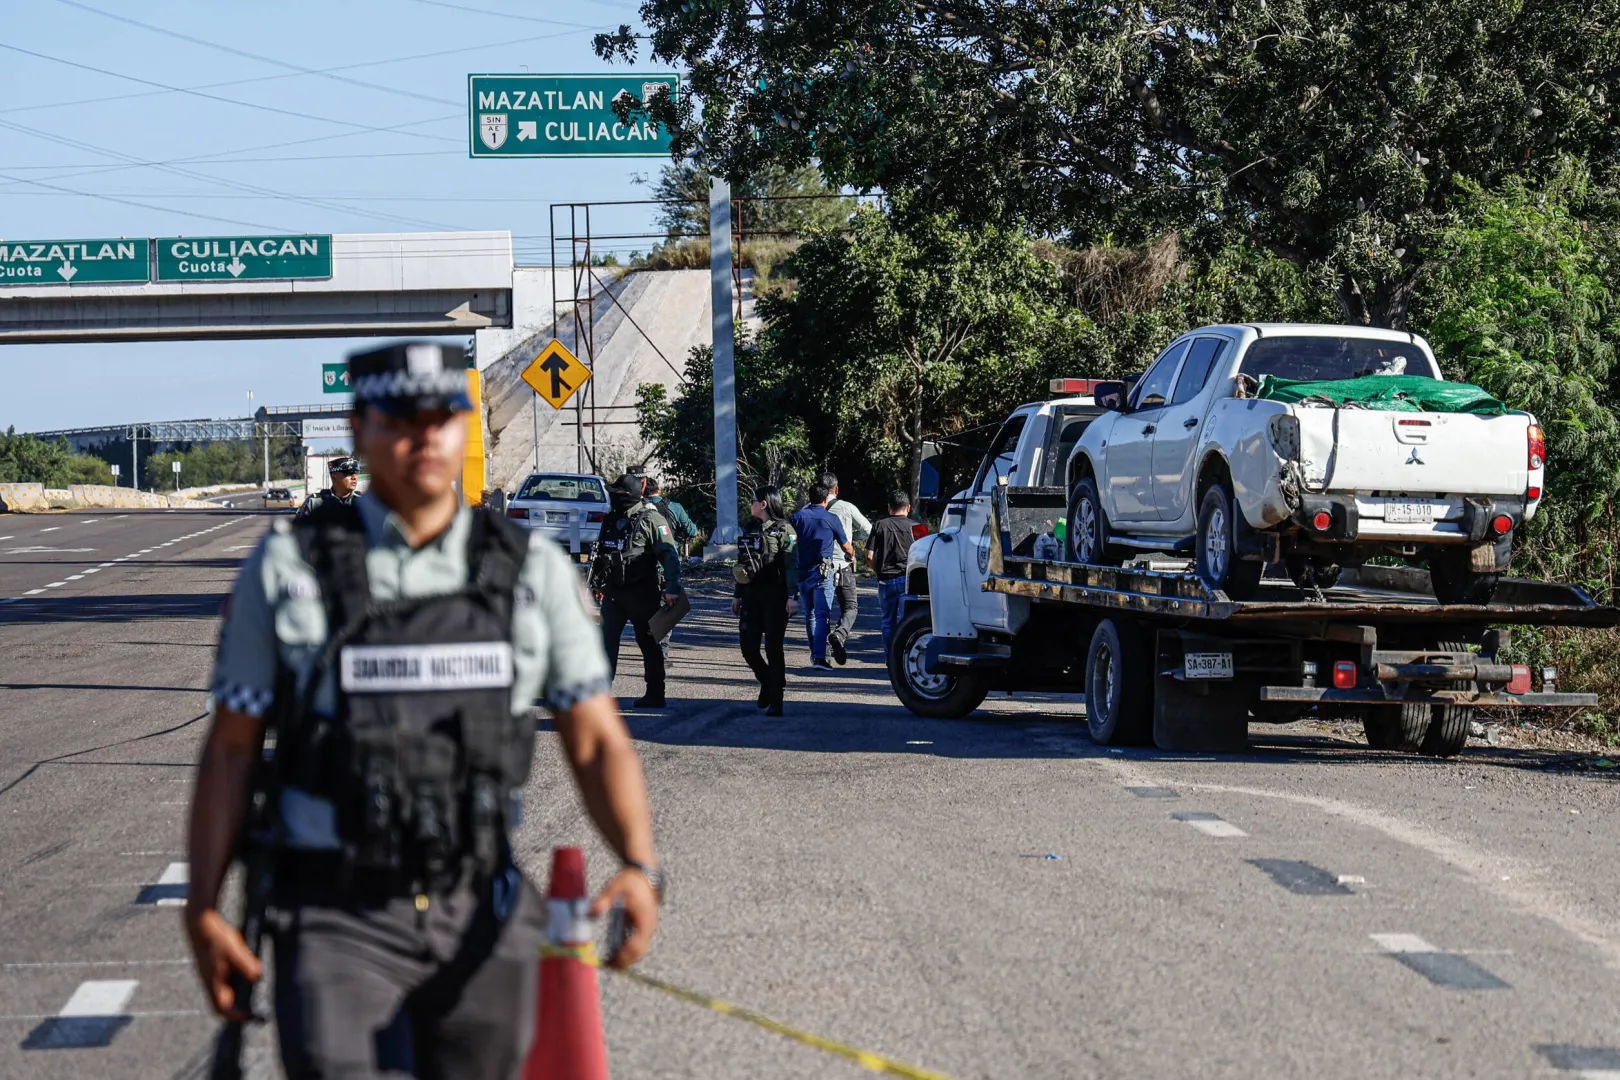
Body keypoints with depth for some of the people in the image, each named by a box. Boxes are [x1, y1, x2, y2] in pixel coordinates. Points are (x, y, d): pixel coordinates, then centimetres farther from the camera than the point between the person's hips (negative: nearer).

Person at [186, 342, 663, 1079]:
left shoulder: (533, 571, 3)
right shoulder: (288, 568, -2)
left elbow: (596, 743, 0)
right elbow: (231, 749, 2)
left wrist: (640, 868, -18)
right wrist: (203, 912, -3)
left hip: (480, 921, 3)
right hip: (338, 919, -3)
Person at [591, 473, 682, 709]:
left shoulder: (651, 519, -11)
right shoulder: (611, 520, 11)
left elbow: (670, 556, -15)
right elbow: (600, 554, 22)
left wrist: (672, 588, -23)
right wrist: (597, 584, 20)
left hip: (642, 594, -6)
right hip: (613, 592, 6)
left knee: (649, 643, 4)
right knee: (607, 640, -2)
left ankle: (655, 695, 12)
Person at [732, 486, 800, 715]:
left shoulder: (783, 530, -5)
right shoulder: (749, 529, 16)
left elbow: (792, 565, -12)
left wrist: (792, 596, -21)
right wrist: (737, 596, 19)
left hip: (775, 595, -6)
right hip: (751, 594, 6)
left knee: (773, 648, -6)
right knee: (748, 647, 2)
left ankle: (775, 701, -1)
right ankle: (768, 682, 27)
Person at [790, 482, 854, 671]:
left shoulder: (798, 517, 4)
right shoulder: (831, 519, -1)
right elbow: (845, 545, 12)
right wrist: (852, 556, 34)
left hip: (802, 572, 3)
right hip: (824, 573, -3)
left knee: (810, 614, 17)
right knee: (822, 615, -9)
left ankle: (814, 653, 26)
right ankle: (819, 656, -21)